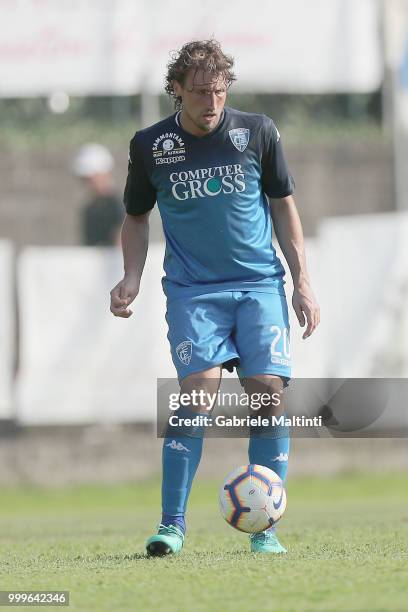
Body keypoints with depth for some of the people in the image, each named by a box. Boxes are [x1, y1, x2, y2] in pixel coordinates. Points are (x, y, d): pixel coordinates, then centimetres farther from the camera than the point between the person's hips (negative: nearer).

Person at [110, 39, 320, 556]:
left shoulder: (257, 132, 1)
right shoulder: (150, 145, 1)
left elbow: (283, 204, 10)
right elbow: (137, 216, 14)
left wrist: (302, 282, 5)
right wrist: (132, 278, 0)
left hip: (260, 284, 1)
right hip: (192, 290, -1)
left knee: (268, 391, -10)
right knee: (197, 392, -17)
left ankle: (265, 529, -2)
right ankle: (172, 524, -10)